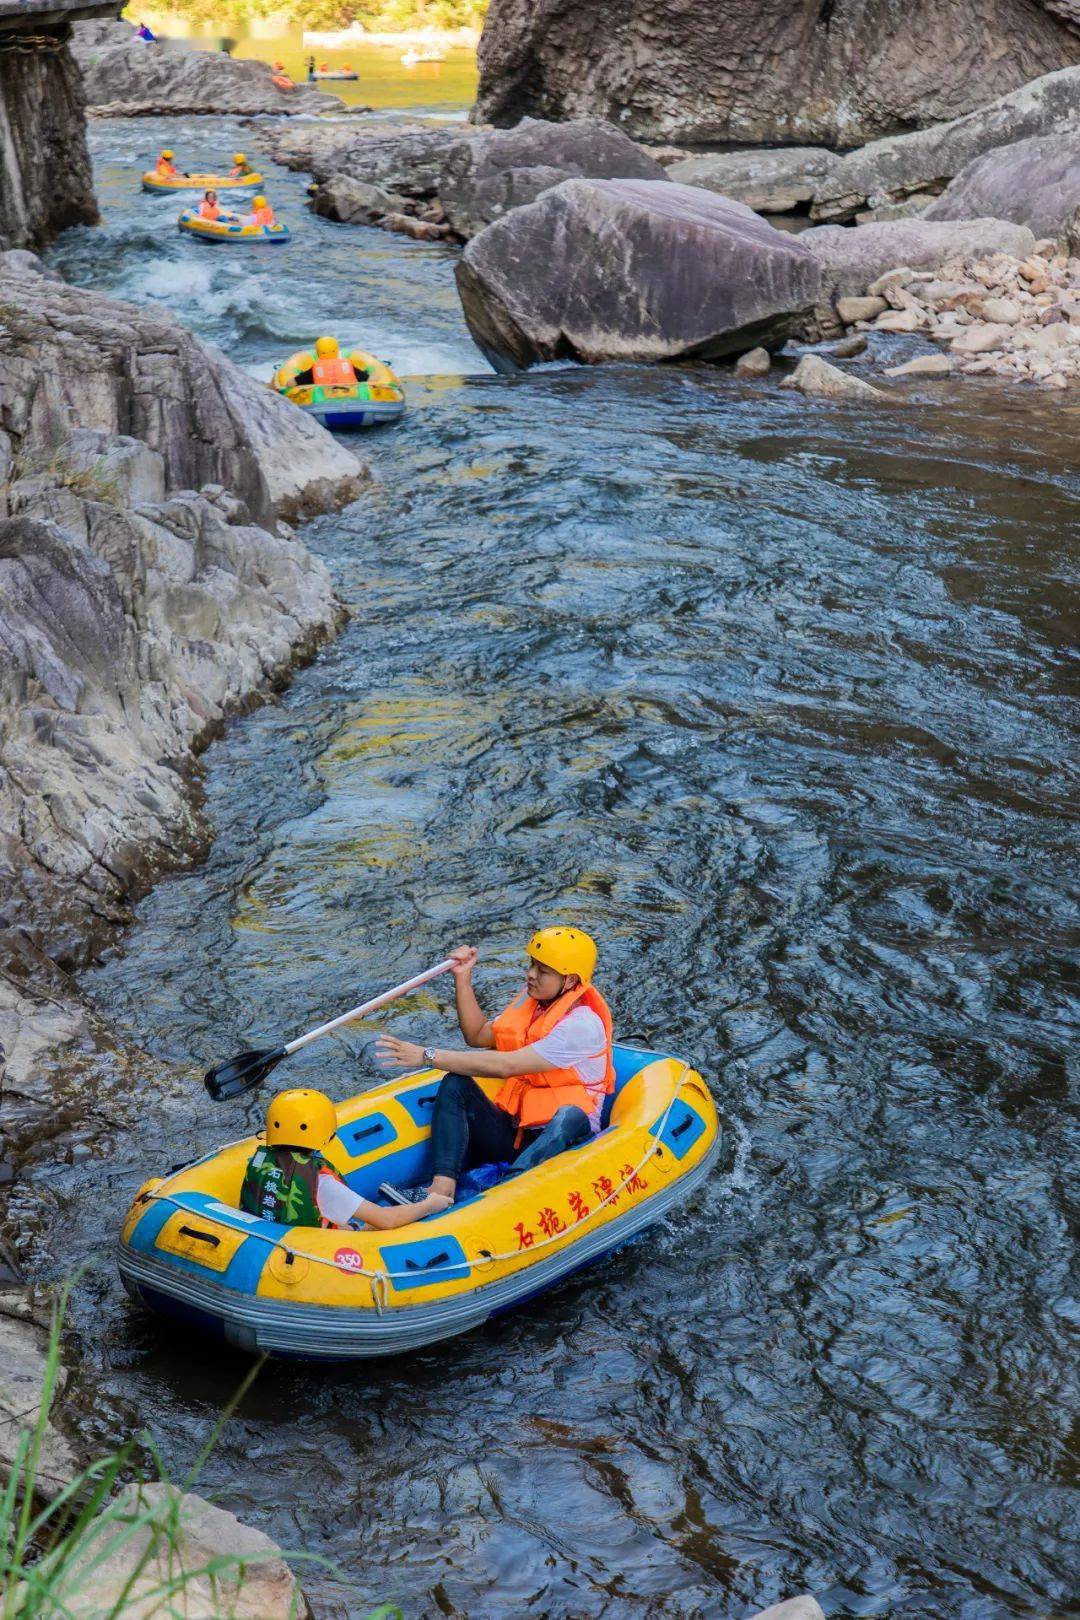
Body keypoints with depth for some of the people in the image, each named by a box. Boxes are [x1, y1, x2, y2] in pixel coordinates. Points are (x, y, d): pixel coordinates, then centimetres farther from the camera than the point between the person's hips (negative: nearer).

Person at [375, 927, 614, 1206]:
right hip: (513, 1129, 8)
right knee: (454, 1085, -10)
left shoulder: (582, 1025, -17)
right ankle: (441, 1189, -31)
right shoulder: (532, 999, 10)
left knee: (570, 1117, -40)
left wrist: (428, 1056, -23)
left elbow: (504, 1066, -24)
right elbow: (478, 1035, 20)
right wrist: (462, 978, 7)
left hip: (558, 1140, -8)